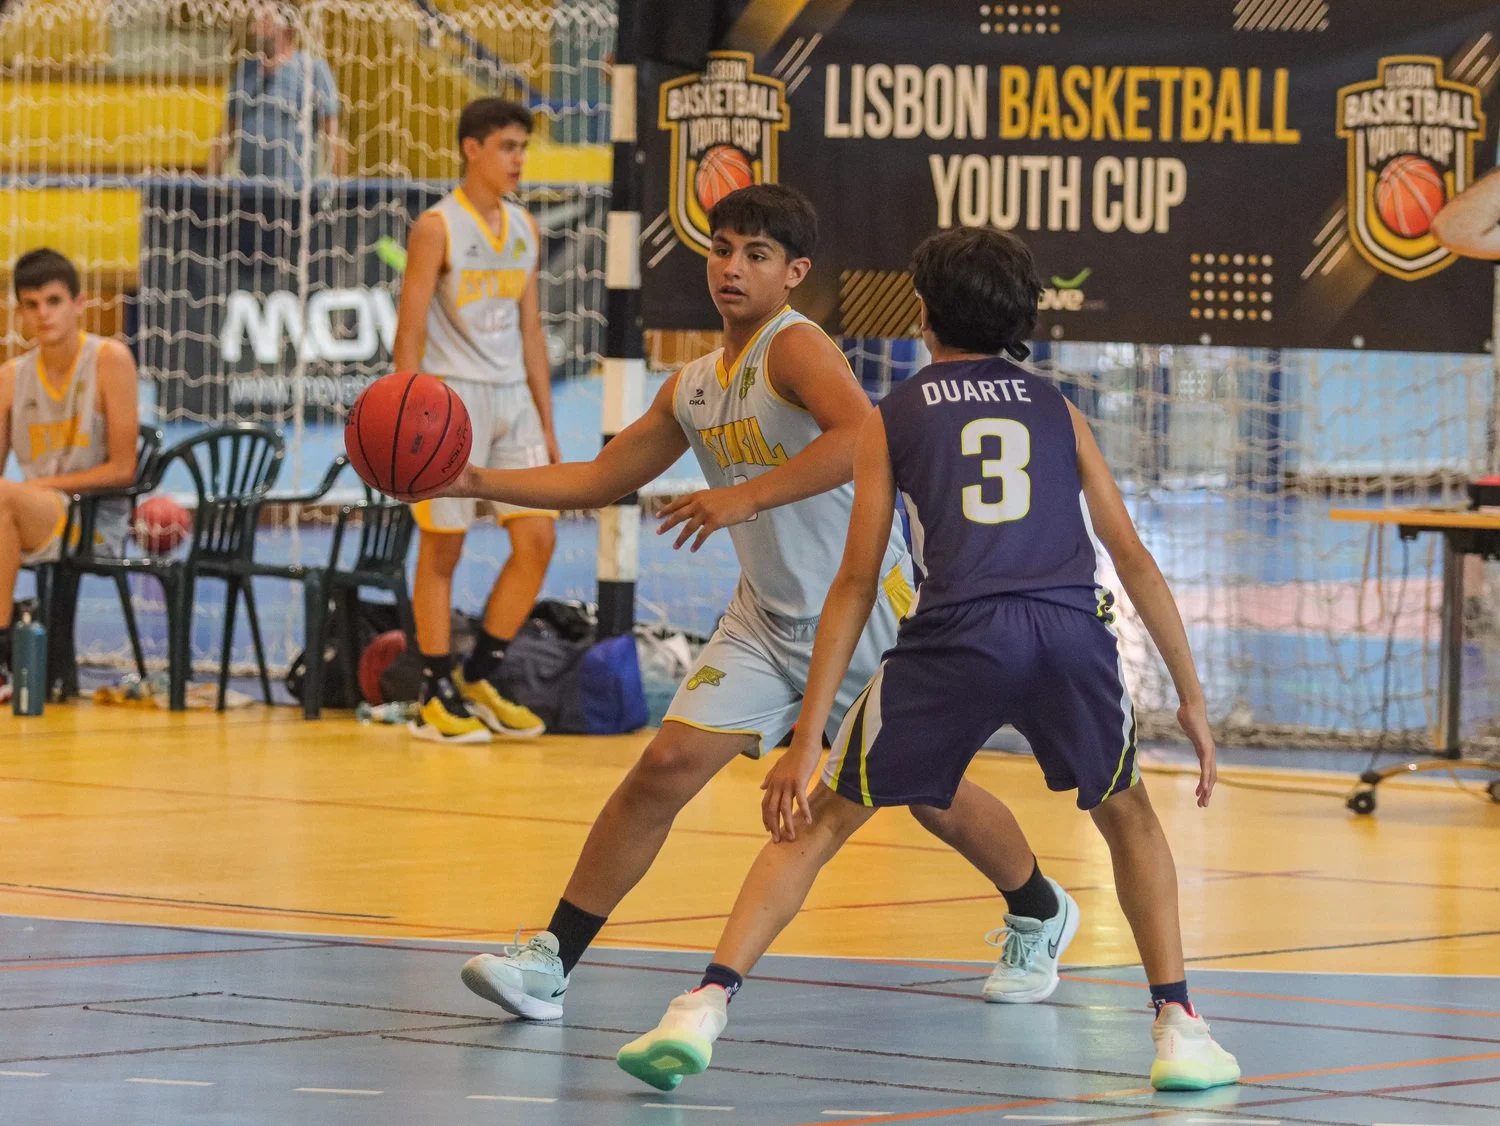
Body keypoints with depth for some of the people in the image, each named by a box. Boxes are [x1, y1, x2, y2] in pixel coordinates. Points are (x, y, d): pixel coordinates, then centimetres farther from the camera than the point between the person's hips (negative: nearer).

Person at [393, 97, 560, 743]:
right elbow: (410, 330, -10)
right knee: (442, 548, -1)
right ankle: (436, 698, 6)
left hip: (512, 399, 7)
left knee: (537, 539, 1)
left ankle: (480, 679, 13)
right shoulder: (437, 229, -8)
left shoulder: (524, 229, 11)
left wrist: (546, 424, 13)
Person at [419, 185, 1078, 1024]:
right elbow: (601, 481, 17)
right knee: (664, 769, -9)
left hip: (868, 615, -6)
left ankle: (1041, 917, 37)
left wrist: (746, 497, -39)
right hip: (768, 622, 6)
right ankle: (553, 961, -7)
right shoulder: (693, 388, 7)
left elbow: (865, 438, -36)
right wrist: (480, 482, 6)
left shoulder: (796, 348, -17)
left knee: (935, 796, 9)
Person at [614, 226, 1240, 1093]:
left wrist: (806, 742, 11)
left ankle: (706, 1007, -2)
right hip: (1073, 630, 2)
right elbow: (1133, 557, 20)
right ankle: (1179, 1030, 15)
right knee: (1128, 815, 27)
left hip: (959, 633, -1)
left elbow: (858, 583, 13)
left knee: (820, 819, 12)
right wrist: (1191, 695, 23)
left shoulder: (894, 419, 20)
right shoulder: (1057, 410, 26)